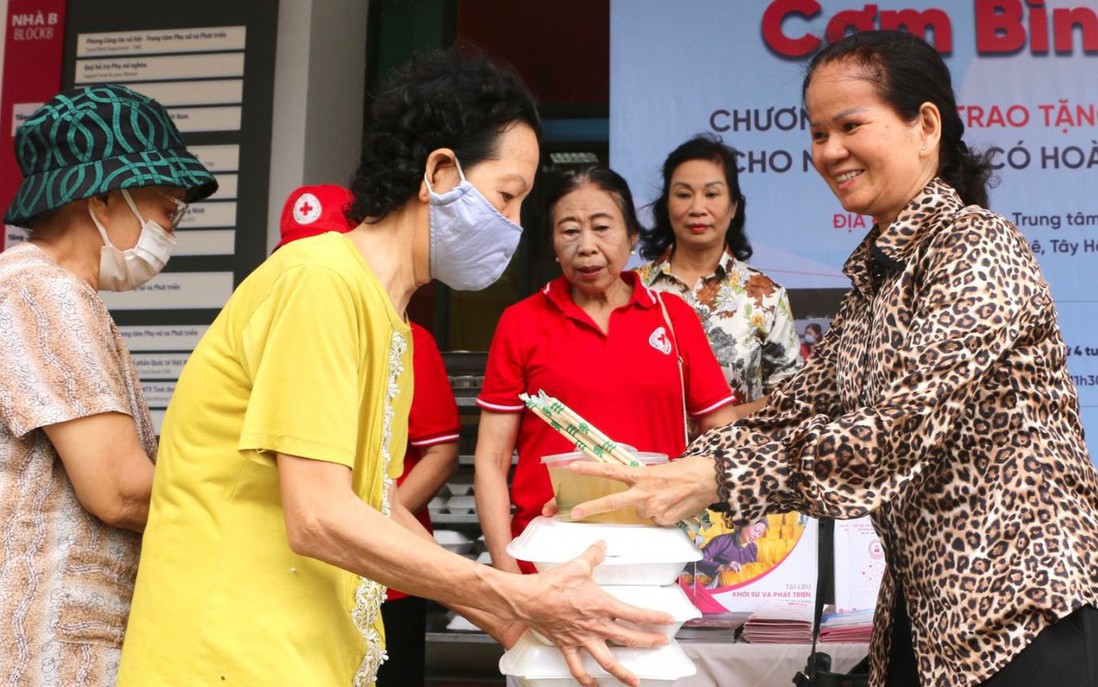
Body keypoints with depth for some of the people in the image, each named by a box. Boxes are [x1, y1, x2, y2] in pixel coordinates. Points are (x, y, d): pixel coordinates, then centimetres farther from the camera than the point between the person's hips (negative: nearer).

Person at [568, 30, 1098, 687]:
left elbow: (904, 428, -25)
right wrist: (672, 475, -8)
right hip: (924, 608, 7)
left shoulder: (979, 248, -14)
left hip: (1025, 614, -7)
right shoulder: (875, 274, 11)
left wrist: (717, 475, -28)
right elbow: (796, 411, 6)